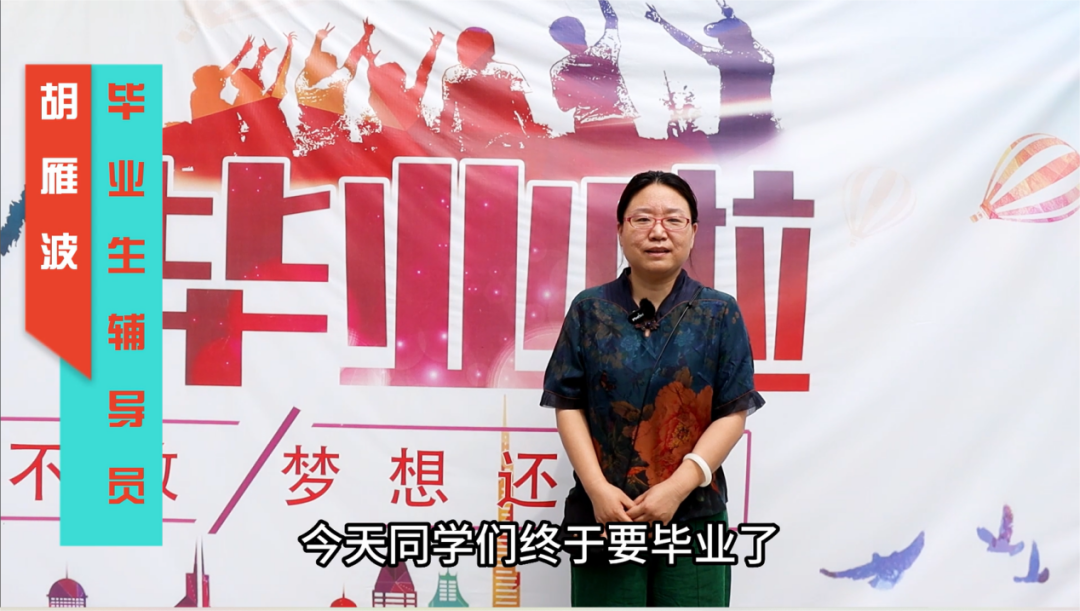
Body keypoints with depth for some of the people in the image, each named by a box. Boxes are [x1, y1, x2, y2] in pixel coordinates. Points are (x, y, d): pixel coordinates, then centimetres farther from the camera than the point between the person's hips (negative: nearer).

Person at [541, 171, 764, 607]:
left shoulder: (719, 314, 2)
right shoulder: (589, 310, 3)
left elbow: (733, 412, -2)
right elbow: (568, 406, 1)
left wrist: (679, 486, -12)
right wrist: (598, 488, -10)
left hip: (694, 514, 0)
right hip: (603, 513, 1)